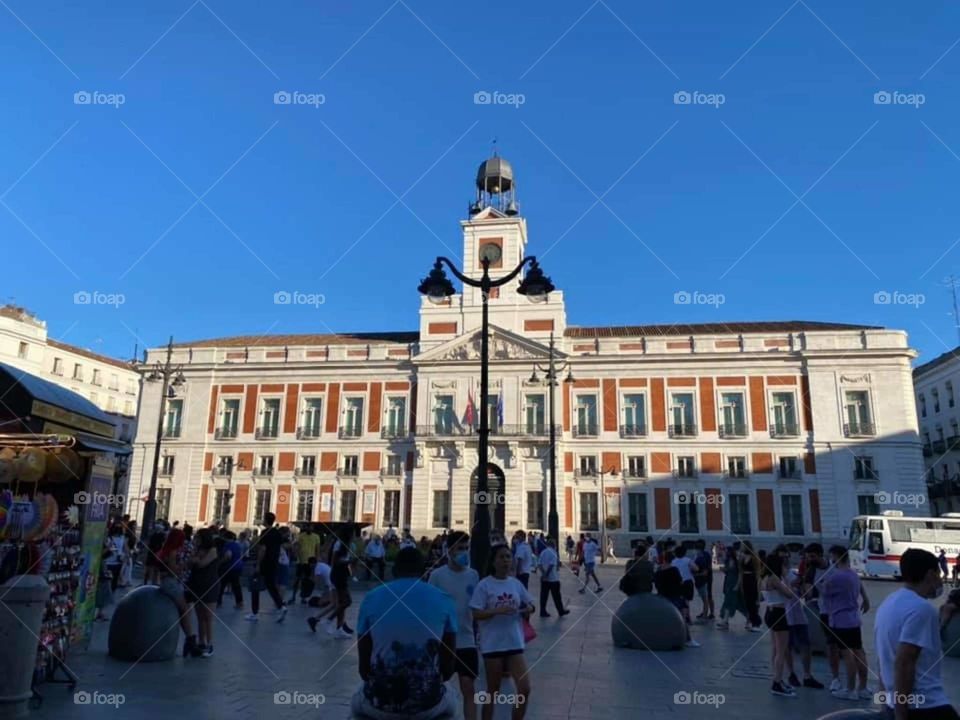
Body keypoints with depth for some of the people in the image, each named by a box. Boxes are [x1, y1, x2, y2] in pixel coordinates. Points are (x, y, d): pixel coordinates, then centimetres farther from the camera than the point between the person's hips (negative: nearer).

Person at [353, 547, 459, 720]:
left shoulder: (371, 598, -2)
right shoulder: (443, 601, -2)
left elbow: (364, 667, 4)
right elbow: (448, 666, 4)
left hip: (381, 702, 0)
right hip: (427, 702, 0)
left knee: (358, 703, 35)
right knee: (450, 702, 35)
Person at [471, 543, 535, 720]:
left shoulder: (516, 583, 3)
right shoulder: (484, 585, -10)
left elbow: (529, 605, 14)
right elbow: (476, 614, -14)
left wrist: (528, 609, -9)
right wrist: (498, 610, -27)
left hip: (514, 643, 4)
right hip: (492, 644, -4)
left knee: (525, 689, 1)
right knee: (493, 691, 10)